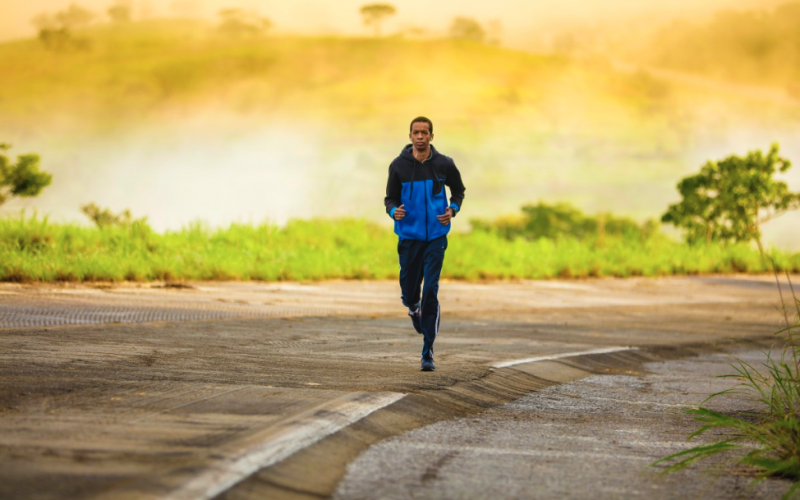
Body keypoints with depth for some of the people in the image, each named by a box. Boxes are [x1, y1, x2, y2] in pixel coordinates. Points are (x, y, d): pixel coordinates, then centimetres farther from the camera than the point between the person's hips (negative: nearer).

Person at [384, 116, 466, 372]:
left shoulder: (444, 164, -1)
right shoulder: (398, 166, -2)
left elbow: (458, 190, 16)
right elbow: (390, 198, 6)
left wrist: (453, 210, -4)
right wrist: (394, 211, -17)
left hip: (436, 237, -1)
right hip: (409, 237, 1)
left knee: (430, 292, -11)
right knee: (409, 294, 6)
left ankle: (428, 352, -6)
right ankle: (415, 310, 46)